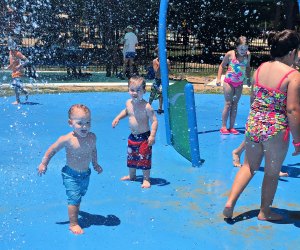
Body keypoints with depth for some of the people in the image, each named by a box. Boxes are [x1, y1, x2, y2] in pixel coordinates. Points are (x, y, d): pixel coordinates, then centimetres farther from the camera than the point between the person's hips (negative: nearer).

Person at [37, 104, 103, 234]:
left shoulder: (92, 137, -10)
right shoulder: (67, 139, -25)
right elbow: (52, 150, -10)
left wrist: (95, 164, 20)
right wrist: (43, 164, -4)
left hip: (85, 174, 5)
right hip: (70, 174, -5)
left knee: (79, 196, 20)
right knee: (74, 198, -7)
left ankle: (74, 211, 46)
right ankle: (73, 224, 8)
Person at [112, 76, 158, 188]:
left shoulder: (146, 106, -22)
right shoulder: (128, 103, -1)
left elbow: (154, 120, -21)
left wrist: (152, 135, -29)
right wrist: (118, 117, 8)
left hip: (144, 137, -7)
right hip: (132, 136, 7)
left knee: (144, 158, 0)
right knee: (131, 157, 19)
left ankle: (146, 179, 16)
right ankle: (132, 176, 39)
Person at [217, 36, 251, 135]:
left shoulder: (248, 55, -5)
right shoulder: (230, 54, -14)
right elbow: (222, 65, -3)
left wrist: (248, 79, 11)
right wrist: (218, 78, -10)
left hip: (239, 83, 3)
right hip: (229, 82, -3)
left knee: (235, 104, 7)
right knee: (228, 104, -2)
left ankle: (231, 127, 14)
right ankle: (223, 127, 6)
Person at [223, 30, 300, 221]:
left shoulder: (260, 68, 3)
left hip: (253, 124, 5)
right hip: (276, 130, -5)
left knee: (249, 166, 22)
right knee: (272, 173, 14)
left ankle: (230, 203, 14)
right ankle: (265, 212, 31)